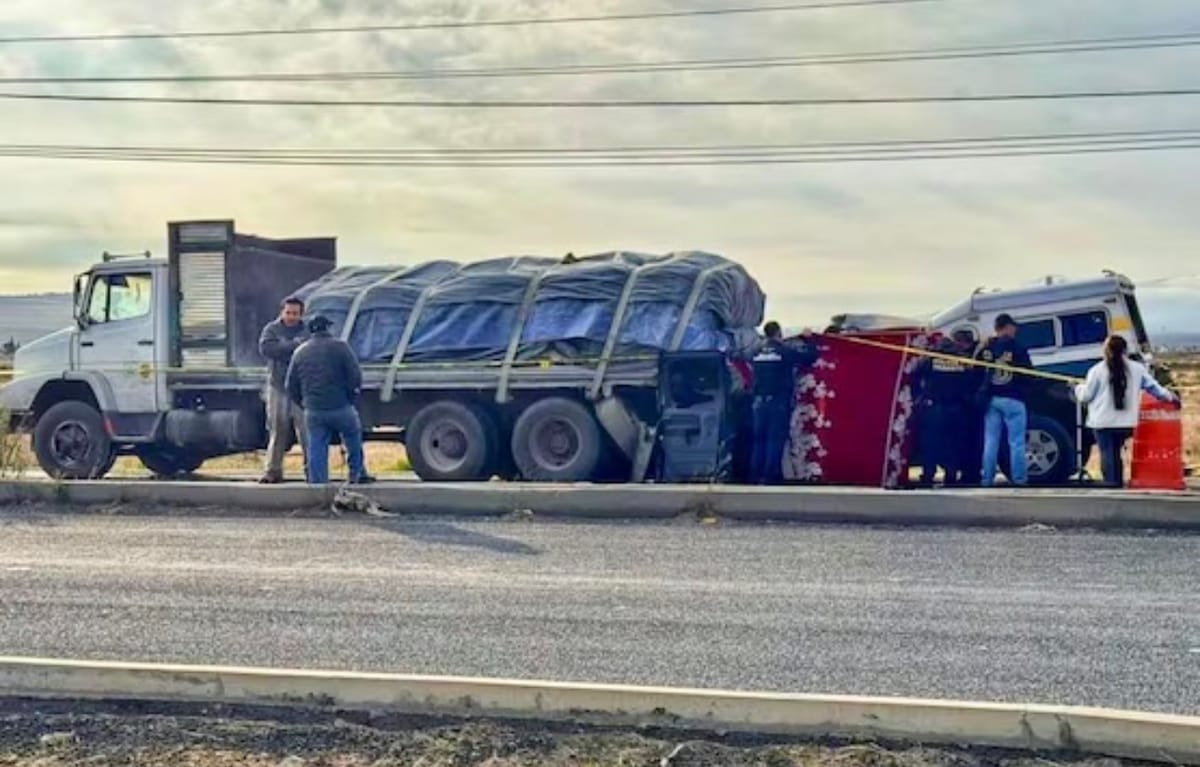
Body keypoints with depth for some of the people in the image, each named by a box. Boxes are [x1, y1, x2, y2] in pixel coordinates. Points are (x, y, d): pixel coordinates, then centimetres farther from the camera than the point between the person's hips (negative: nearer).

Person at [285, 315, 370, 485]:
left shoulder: (300, 352, 12)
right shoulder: (340, 346, -3)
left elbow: (291, 387, 13)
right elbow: (355, 377, -8)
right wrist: (351, 398, 6)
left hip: (313, 412, 3)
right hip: (340, 407, -3)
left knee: (317, 449, 6)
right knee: (354, 437, 20)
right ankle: (357, 474, 21)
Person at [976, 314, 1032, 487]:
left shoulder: (987, 347, 4)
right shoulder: (1017, 347, -8)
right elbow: (1028, 371, -6)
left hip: (991, 399, 4)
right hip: (1013, 399, -4)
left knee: (990, 441, 8)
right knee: (1016, 442, 0)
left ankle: (987, 479, 8)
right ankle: (1019, 479, -1)